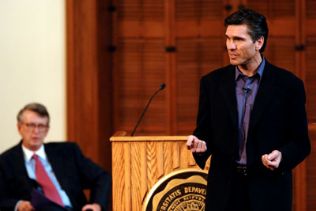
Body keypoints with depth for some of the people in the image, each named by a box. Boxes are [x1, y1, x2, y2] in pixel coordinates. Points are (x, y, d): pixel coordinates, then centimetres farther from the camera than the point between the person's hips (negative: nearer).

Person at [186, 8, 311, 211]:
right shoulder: (213, 82, 5)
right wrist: (201, 143, -12)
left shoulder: (288, 84, -2)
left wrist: (282, 156, -18)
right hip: (224, 192, 2)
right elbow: (205, 131, 11)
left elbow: (300, 142, 2)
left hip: (269, 192, -2)